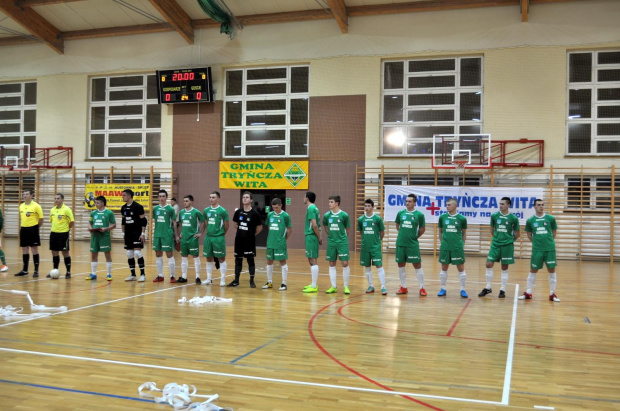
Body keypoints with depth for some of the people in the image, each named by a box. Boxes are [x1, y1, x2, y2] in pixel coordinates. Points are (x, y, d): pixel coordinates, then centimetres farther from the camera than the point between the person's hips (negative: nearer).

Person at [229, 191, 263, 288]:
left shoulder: (254, 213, -8)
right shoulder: (238, 212, 3)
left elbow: (260, 227, 0)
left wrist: (252, 234, 5)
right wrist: (240, 231, 11)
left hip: (250, 240, -4)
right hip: (239, 239, 4)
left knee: (250, 260, 2)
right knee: (238, 259, 9)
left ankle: (252, 281, 11)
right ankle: (236, 280, 17)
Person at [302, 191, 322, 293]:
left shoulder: (311, 208, -14)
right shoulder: (314, 208, 16)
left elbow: (314, 225, -20)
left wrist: (319, 238, -14)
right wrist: (319, 238, 14)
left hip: (311, 236, -10)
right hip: (311, 236, 10)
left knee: (313, 260, -7)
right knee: (312, 260, 15)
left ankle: (314, 286, -5)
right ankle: (314, 284, 23)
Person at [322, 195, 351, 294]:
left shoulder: (344, 215, -8)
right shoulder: (327, 215, 1)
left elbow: (347, 229, 2)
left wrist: (342, 238, 5)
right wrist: (331, 235, 9)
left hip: (342, 242, -3)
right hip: (331, 242, 4)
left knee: (345, 263, -4)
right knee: (332, 264, 7)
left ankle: (346, 287, 8)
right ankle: (333, 287, 17)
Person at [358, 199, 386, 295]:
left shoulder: (378, 219, -6)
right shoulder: (361, 219, 2)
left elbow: (382, 232, 4)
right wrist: (366, 239, 12)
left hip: (376, 247, -3)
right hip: (365, 247, 3)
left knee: (379, 266, -6)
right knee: (367, 267, 9)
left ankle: (383, 287, -2)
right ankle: (370, 286, 21)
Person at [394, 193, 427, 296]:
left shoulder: (419, 214, -4)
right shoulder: (400, 213, 4)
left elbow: (422, 229, 5)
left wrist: (414, 237, 9)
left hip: (413, 244, -3)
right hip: (400, 243, 3)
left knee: (417, 265, 0)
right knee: (401, 265, 9)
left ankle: (422, 288, 9)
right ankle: (403, 287, 21)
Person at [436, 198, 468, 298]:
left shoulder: (462, 218, -2)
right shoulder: (442, 217, 2)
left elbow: (464, 233, 8)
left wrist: (462, 244, 5)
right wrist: (442, 242, 7)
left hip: (458, 247, -2)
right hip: (445, 247, 2)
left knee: (461, 268, 3)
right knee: (444, 268, 9)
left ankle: (463, 290, 14)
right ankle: (443, 289, 20)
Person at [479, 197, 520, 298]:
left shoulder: (513, 218, -5)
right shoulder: (494, 215, 1)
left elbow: (517, 233, 6)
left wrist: (509, 240, 8)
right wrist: (496, 238, 11)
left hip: (507, 245, -2)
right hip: (495, 244, 2)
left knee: (504, 268, 5)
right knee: (489, 264, -1)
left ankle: (502, 290, 15)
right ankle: (488, 288, 13)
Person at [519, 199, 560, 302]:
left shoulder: (551, 218, 1)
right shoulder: (530, 220, 1)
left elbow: (554, 233, 11)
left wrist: (548, 242, 10)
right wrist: (536, 242, 9)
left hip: (550, 249, 0)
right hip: (537, 249, 0)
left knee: (552, 270, 3)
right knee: (533, 270, 7)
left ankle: (552, 294, 15)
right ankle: (528, 293, 17)